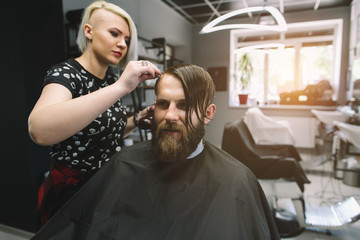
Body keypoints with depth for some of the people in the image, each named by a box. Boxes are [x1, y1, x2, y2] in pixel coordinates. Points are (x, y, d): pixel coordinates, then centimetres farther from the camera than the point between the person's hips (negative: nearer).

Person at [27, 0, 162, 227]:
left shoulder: (111, 78, 1)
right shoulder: (66, 73, -19)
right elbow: (40, 130, -41)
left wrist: (138, 119, -6)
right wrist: (120, 88, -45)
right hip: (72, 191, -6)